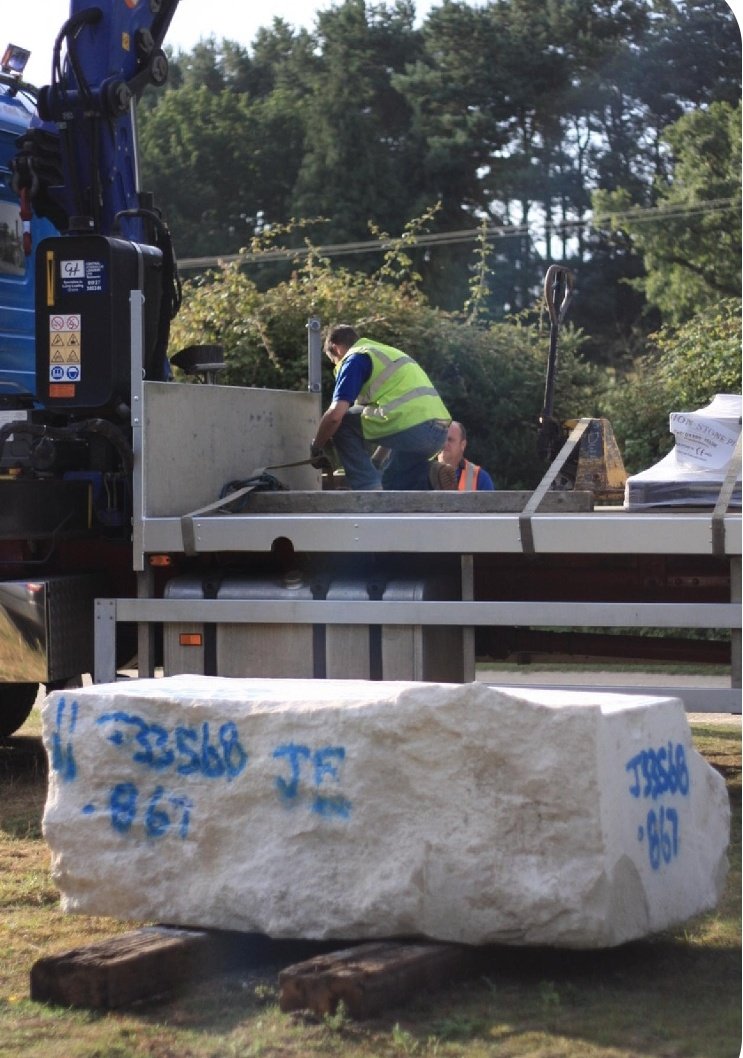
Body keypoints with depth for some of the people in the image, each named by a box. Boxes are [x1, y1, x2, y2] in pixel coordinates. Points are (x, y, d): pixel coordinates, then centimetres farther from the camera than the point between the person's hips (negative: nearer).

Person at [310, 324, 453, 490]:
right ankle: (432, 475, 2)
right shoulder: (387, 352, 31)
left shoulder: (355, 359, 3)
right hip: (439, 432, 9)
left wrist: (315, 449, 9)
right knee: (391, 483, 28)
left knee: (342, 424, 9)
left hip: (412, 428, -9)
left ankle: (369, 489, 2)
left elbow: (335, 413, -8)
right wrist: (376, 462, 43)